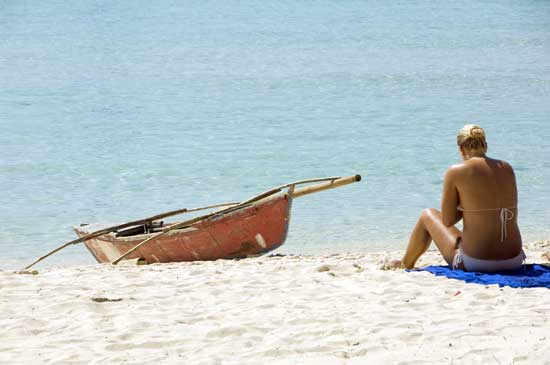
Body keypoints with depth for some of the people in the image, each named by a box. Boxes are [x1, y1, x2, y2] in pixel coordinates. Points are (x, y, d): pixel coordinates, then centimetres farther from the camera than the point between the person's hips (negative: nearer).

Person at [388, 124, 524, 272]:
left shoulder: (455, 172, -7)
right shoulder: (507, 168, 7)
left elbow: (447, 221, -3)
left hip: (476, 262, -5)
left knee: (427, 215, 23)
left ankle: (405, 264, 48)